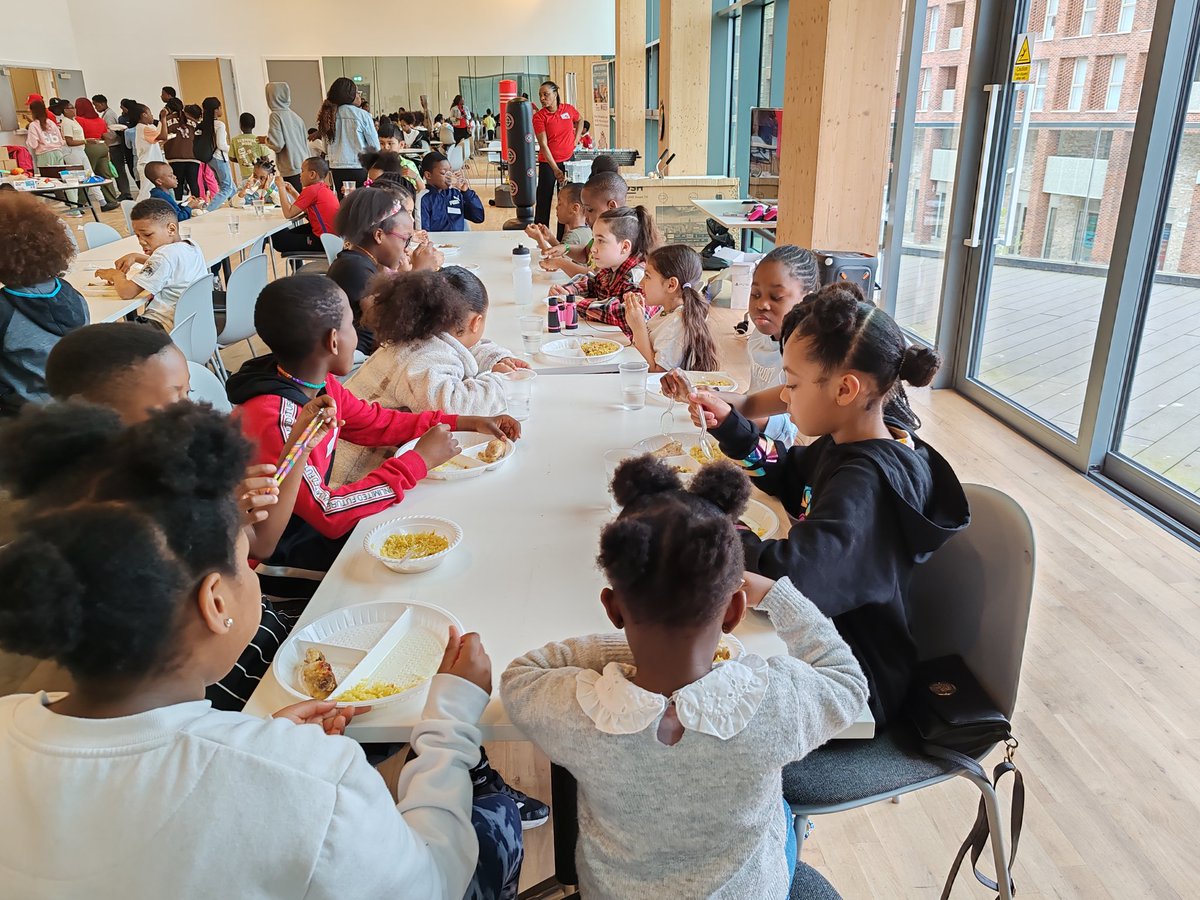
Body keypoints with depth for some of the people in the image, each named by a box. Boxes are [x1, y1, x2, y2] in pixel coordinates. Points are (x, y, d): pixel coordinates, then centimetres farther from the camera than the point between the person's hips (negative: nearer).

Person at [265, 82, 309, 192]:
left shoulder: (276, 115, -8)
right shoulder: (295, 115, 11)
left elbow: (277, 145, -13)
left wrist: (265, 140, 5)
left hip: (291, 171, -7)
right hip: (304, 167, 7)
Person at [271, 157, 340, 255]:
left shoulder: (311, 190, -17)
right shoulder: (324, 188, 12)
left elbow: (289, 213, -17)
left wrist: (281, 187, -8)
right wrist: (293, 192, 14)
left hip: (321, 241, -10)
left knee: (276, 238, 1)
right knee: (291, 232, 29)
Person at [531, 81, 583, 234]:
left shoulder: (569, 109, -1)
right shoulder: (539, 116, -10)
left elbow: (580, 120, 22)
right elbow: (543, 144, -18)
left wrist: (576, 140, 8)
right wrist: (555, 169, -28)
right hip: (548, 163, -3)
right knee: (543, 201, -1)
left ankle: (563, 239, 17)